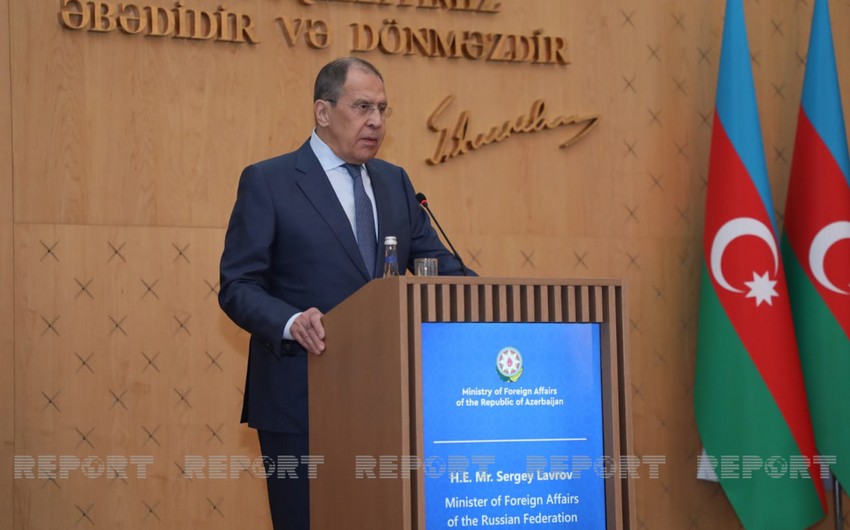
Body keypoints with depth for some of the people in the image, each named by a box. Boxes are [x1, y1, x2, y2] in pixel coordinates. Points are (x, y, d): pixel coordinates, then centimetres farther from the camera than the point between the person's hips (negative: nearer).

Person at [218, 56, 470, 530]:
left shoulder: (395, 182, 14)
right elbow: (238, 286, -7)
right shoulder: (268, 182, -3)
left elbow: (439, 265, 14)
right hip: (301, 400, -5)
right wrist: (292, 322, -26)